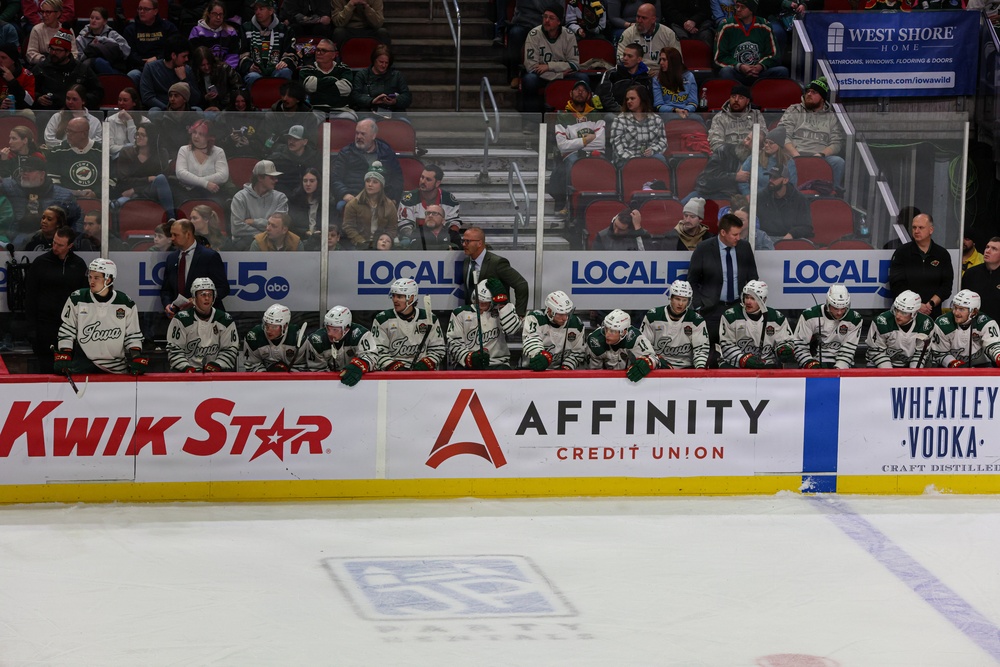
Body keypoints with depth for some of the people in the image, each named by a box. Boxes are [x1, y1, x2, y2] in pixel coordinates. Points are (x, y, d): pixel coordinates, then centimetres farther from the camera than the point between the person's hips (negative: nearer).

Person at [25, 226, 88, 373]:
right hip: (46, 321, -1)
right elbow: (30, 295, 2)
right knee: (46, 364, -2)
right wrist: (32, 325, -4)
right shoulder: (40, 262, 1)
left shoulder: (79, 264, 5)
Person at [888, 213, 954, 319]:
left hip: (933, 314, 1)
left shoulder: (942, 255, 8)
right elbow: (896, 285, -3)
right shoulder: (902, 252, 4)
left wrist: (931, 304, -11)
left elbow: (946, 286, 4)